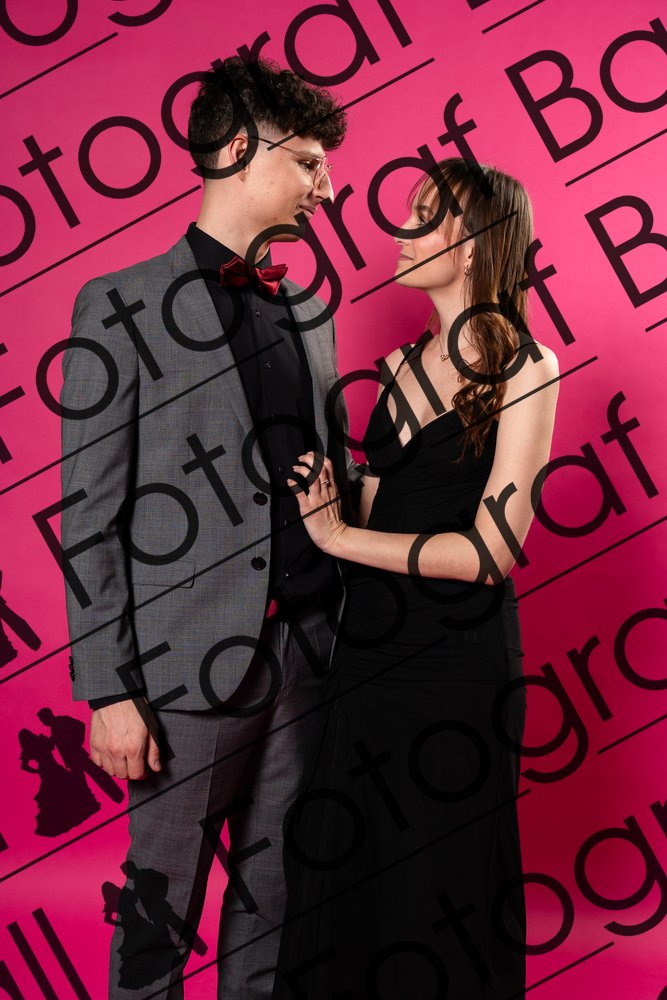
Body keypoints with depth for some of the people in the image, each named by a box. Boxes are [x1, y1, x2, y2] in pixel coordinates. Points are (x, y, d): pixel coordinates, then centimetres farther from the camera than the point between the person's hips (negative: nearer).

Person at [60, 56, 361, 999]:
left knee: (272, 892, 17)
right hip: (192, 667, -5)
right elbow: (90, 517, -8)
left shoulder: (310, 310, 12)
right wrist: (108, 691, -11)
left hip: (306, 655, 5)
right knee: (162, 911, 11)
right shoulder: (120, 307, -5)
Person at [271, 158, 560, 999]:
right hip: (370, 639, 6)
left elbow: (492, 550, -18)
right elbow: (372, 514, 11)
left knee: (436, 881, 10)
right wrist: (324, 507, -7)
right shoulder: (403, 366, 9)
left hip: (457, 650, -6)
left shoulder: (525, 368, -10)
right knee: (341, 860, 17)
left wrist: (338, 536, -14)